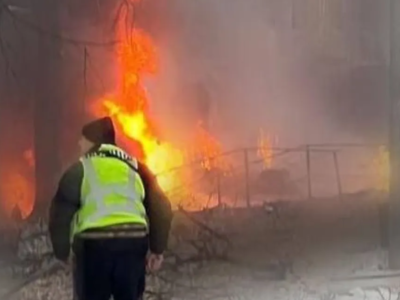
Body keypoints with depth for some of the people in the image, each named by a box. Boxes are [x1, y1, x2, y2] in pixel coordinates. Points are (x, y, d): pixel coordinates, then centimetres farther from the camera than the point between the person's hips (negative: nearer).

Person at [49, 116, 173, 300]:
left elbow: (60, 214, 3)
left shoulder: (80, 169, 8)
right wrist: (157, 249, 19)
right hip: (133, 240, 3)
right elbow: (161, 208, 13)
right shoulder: (134, 167, 18)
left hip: (94, 243, -3)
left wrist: (62, 252, 17)